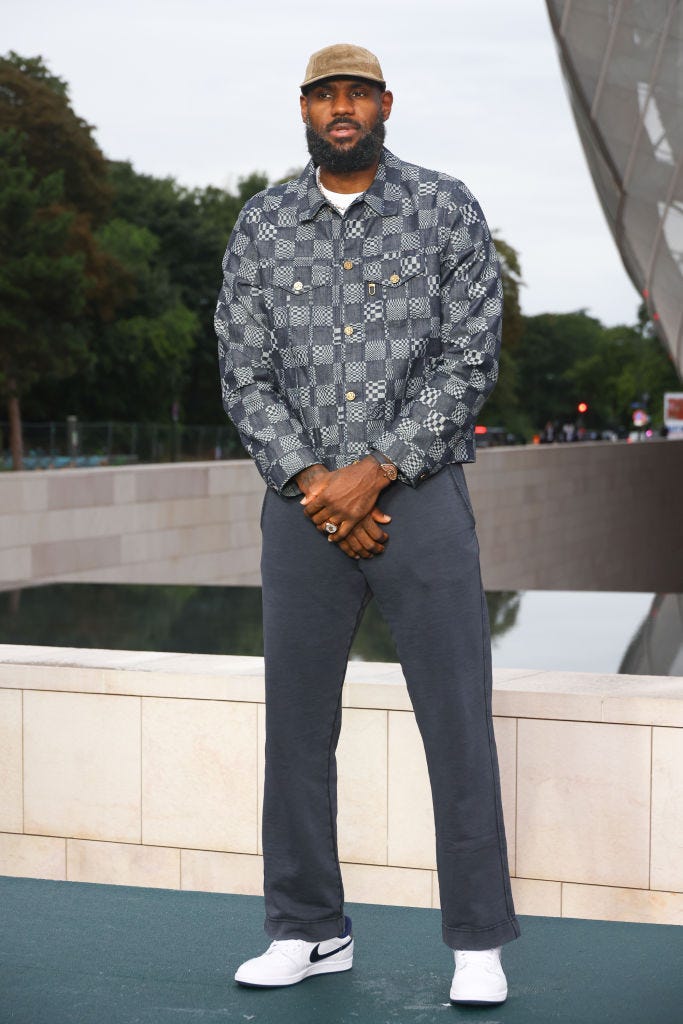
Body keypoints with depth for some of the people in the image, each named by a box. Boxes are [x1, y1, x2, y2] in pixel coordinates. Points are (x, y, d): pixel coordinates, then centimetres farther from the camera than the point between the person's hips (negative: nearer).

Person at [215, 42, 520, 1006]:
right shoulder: (261, 225, 6)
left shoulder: (447, 210, -1)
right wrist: (313, 483, -11)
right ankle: (310, 930, 19)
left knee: (457, 720, -3)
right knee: (297, 723, 7)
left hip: (419, 494, -2)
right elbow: (245, 377, 3)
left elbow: (471, 360, -7)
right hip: (304, 504, 3)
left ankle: (479, 942, 5)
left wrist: (375, 472, -14)